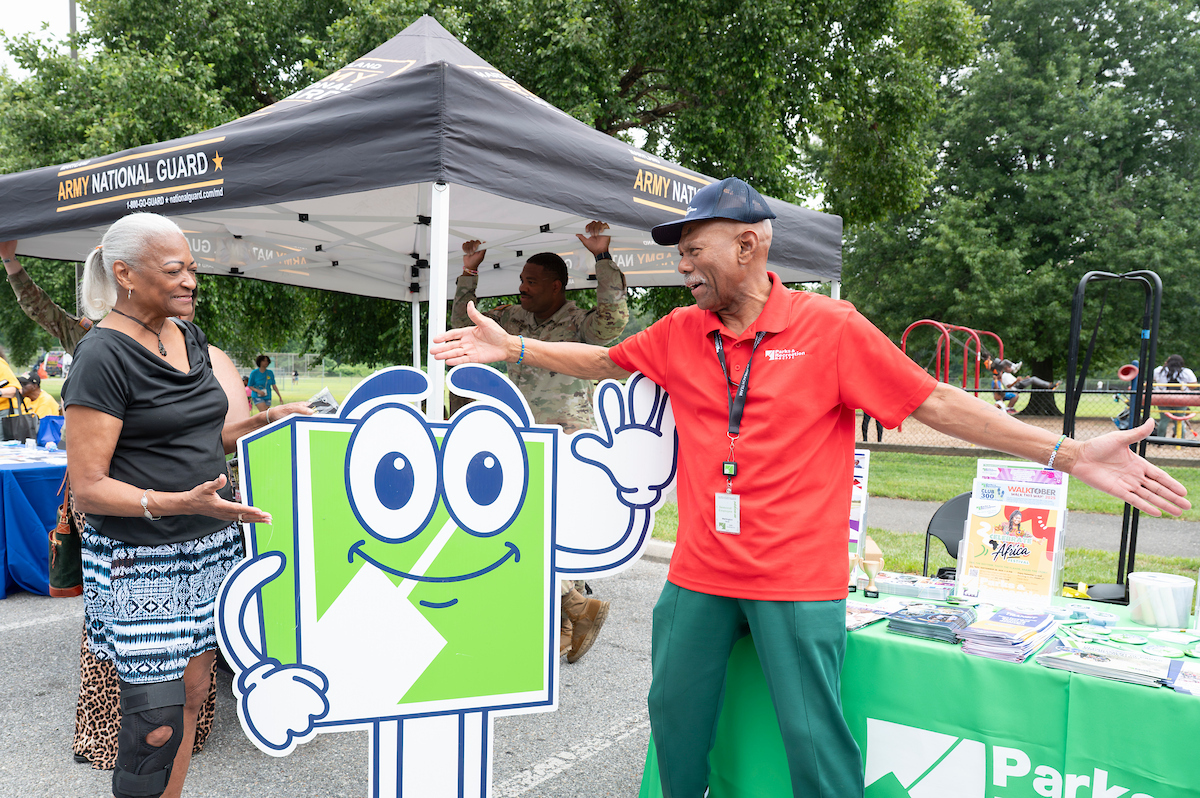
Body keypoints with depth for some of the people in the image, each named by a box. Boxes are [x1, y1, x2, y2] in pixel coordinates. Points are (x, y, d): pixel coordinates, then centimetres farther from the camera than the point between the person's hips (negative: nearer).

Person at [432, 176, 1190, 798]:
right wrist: (511, 346, 13)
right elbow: (600, 361, 17)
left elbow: (936, 402, -8)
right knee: (675, 712, 18)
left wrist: (1068, 453, -12)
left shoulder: (830, 328, -9)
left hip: (799, 580, -4)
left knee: (814, 736, 4)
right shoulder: (680, 333, 3)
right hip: (700, 574, 5)